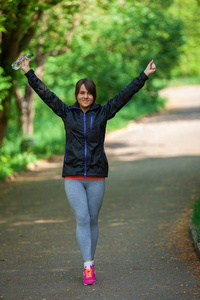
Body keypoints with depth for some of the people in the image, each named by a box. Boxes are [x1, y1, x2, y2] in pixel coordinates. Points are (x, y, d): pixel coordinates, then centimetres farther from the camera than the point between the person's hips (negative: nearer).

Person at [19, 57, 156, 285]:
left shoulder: (102, 113, 3)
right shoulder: (67, 113, 4)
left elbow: (126, 94, 1)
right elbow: (45, 94, 3)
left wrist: (144, 75, -1)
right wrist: (28, 73, 0)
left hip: (96, 176, 1)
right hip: (73, 177, -1)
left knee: (92, 220, 8)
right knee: (82, 219, -10)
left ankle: (89, 263, 23)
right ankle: (89, 267, -11)